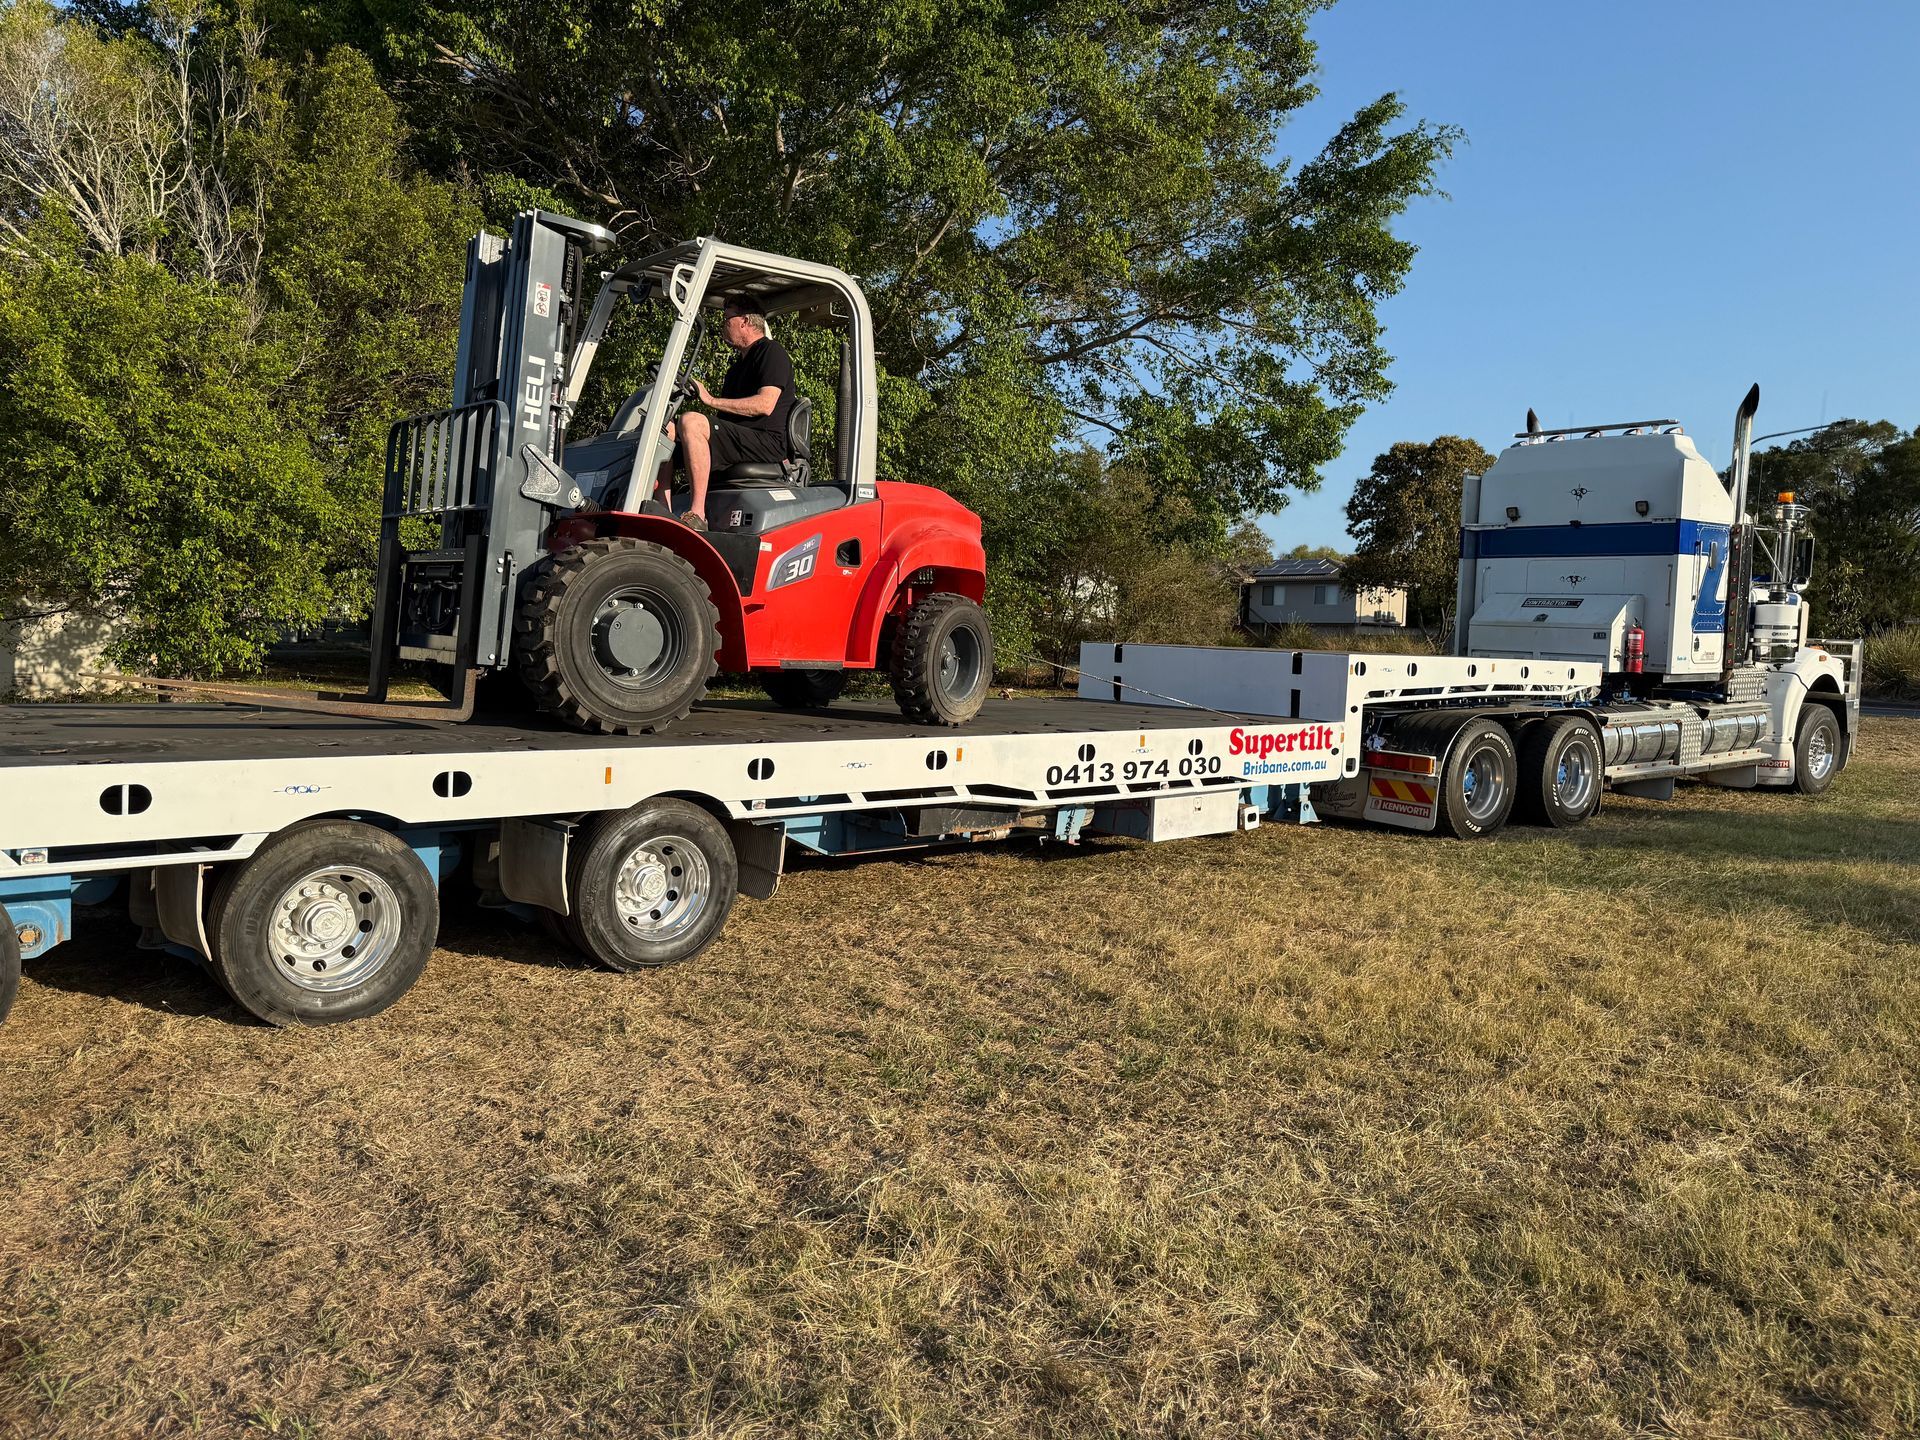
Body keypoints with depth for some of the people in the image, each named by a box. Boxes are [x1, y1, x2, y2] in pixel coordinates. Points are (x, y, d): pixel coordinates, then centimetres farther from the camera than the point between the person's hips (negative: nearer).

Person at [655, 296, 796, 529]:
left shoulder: (772, 352, 1)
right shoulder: (738, 366, 31)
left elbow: (765, 404, -15)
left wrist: (712, 400, -14)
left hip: (766, 443, -9)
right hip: (739, 440, 9)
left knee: (691, 421, -29)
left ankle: (697, 515, -34)